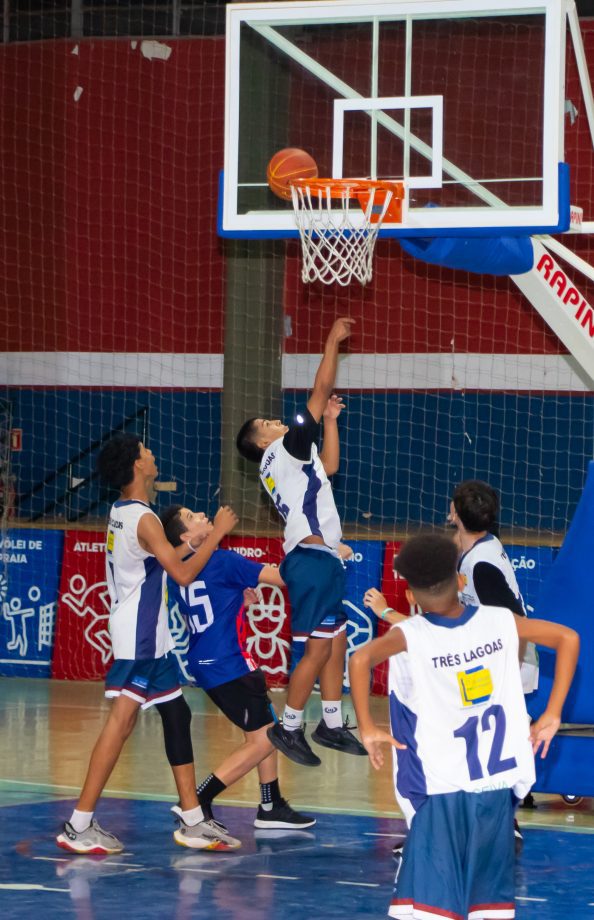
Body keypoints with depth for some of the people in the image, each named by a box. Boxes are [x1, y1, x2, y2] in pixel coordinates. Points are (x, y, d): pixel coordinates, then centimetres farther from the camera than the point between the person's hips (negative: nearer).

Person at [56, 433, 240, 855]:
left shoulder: (121, 513, 10)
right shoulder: (144, 519, -18)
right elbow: (183, 573, -20)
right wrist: (217, 534, -11)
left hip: (149, 636, 10)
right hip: (140, 636, -10)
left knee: (177, 715, 13)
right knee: (122, 720, -11)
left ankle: (193, 821, 17)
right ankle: (80, 826, -13)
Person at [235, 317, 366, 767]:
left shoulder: (287, 460, 18)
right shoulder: (284, 449, -7)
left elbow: (329, 466, 29)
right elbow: (322, 389, -7)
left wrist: (331, 420, 23)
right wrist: (333, 341, 0)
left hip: (321, 558, 10)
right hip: (312, 558, -10)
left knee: (337, 642, 14)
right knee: (318, 648, -9)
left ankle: (332, 724, 20)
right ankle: (289, 728, -3)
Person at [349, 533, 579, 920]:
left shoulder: (410, 635, -10)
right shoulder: (500, 621, 1)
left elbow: (361, 659, -28)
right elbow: (568, 638, 6)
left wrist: (367, 727, -17)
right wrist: (552, 715, 9)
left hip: (442, 790, -4)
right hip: (499, 784, 4)